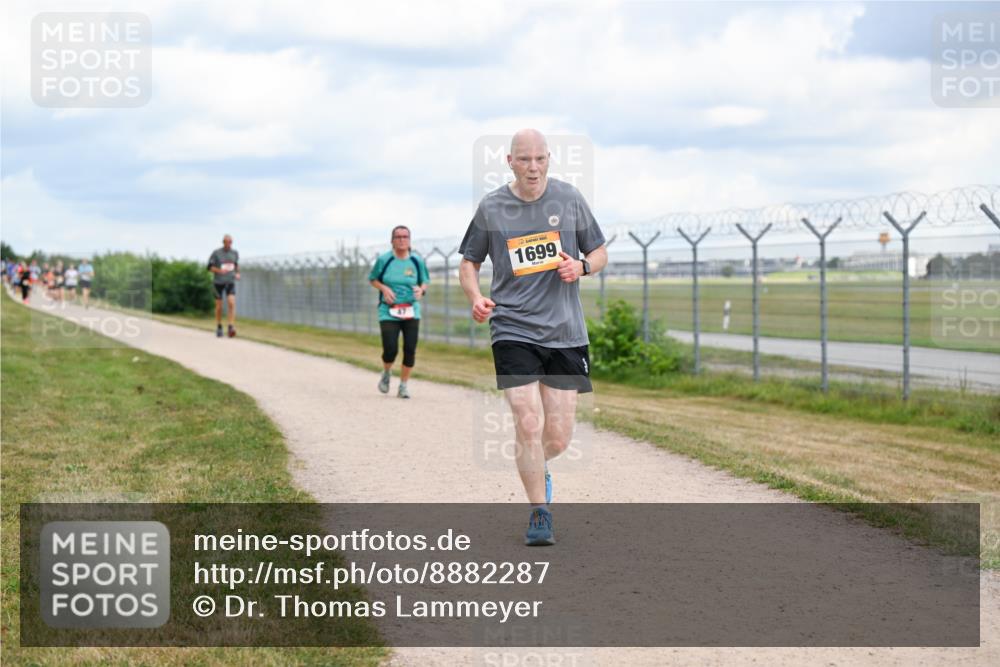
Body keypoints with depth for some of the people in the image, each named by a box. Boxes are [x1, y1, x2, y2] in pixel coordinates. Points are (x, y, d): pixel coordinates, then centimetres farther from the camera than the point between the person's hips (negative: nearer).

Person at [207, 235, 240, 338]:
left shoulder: (235, 252, 1)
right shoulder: (216, 253, -9)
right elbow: (210, 267, -5)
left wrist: (237, 273, 2)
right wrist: (219, 271, -23)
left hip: (230, 282, 1)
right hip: (218, 282, -1)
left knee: (231, 303, -18)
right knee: (219, 306, 5)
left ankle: (231, 327, -22)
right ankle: (219, 327, 25)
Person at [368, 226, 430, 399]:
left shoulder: (417, 261, 3)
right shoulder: (384, 260, -2)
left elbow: (425, 281, 14)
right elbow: (372, 279, 10)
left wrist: (421, 289, -9)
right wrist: (384, 288, -9)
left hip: (411, 311, 2)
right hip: (388, 311, -2)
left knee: (410, 350, -4)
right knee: (390, 350, -10)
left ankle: (403, 385, 14)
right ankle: (386, 373, 24)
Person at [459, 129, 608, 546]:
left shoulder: (570, 199, 3)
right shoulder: (491, 207, 1)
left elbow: (600, 252, 13)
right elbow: (469, 263, 11)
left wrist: (582, 266, -10)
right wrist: (475, 297, -9)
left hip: (565, 333, 2)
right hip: (513, 329, -2)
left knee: (559, 437, 3)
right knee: (528, 424, -14)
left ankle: (537, 470, 39)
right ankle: (540, 515, 3)